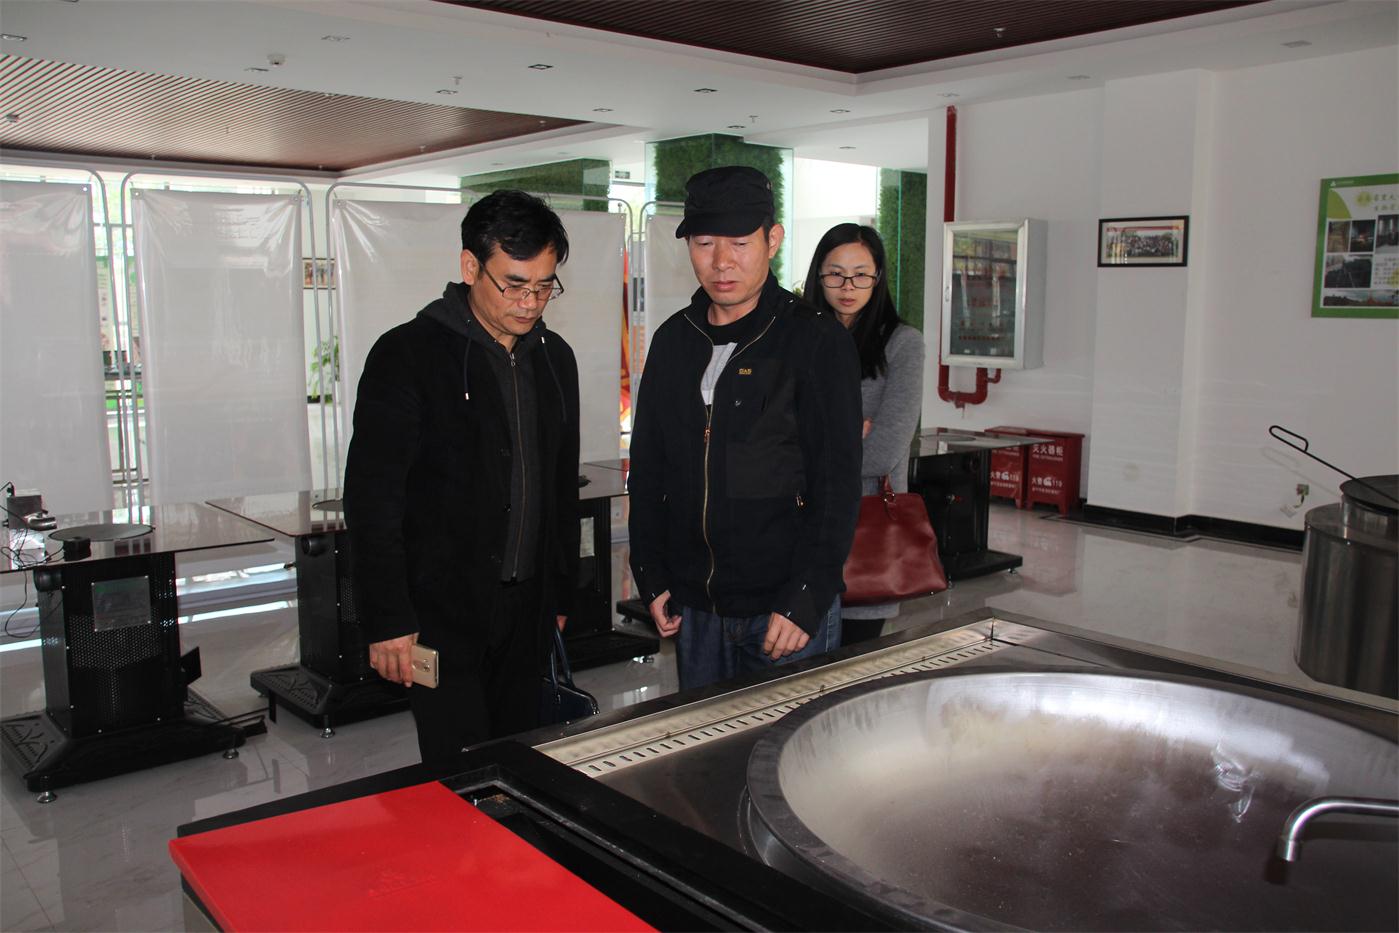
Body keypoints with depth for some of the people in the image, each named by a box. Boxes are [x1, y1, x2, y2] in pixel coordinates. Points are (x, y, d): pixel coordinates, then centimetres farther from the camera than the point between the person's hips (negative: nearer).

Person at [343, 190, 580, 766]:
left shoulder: (554, 358, 9)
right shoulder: (408, 355, -10)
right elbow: (372, 499, -12)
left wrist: (561, 593, 16)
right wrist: (387, 620, -14)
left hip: (526, 612, 6)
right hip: (442, 609, -5)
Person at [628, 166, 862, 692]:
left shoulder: (818, 341, -7)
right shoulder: (673, 341, 8)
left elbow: (838, 486, -10)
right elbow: (647, 470, 13)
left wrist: (804, 600, -15)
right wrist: (652, 580, 8)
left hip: (788, 609, -5)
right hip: (694, 609, 5)